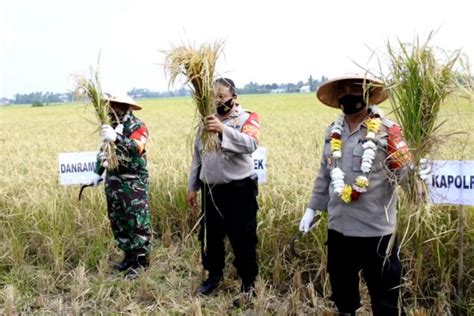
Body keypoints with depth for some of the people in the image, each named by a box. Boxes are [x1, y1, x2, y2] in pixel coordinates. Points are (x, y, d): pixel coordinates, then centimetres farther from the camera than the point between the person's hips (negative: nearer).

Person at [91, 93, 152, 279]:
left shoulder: (138, 126, -9)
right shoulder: (112, 126, 13)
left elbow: (136, 148, -28)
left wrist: (116, 138, -40)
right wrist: (98, 173, 21)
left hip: (134, 183, -8)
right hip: (113, 181, 8)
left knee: (138, 223, -4)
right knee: (118, 222, 13)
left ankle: (141, 261, 5)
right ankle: (129, 256, 26)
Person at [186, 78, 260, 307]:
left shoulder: (246, 119, -8)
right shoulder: (205, 121, 9)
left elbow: (251, 144, -29)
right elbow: (197, 157, 14)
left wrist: (223, 129, -42)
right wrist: (192, 187, 13)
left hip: (239, 189, -5)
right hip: (211, 189, 5)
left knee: (242, 239, 2)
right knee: (210, 235, 16)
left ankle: (248, 284, 20)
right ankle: (214, 275, 38)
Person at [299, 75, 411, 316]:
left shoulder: (386, 130, -9)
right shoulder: (333, 131, 8)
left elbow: (403, 170, -12)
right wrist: (312, 208, 16)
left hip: (375, 228, -5)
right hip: (338, 225, 6)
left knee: (382, 289, 9)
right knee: (340, 283, 22)